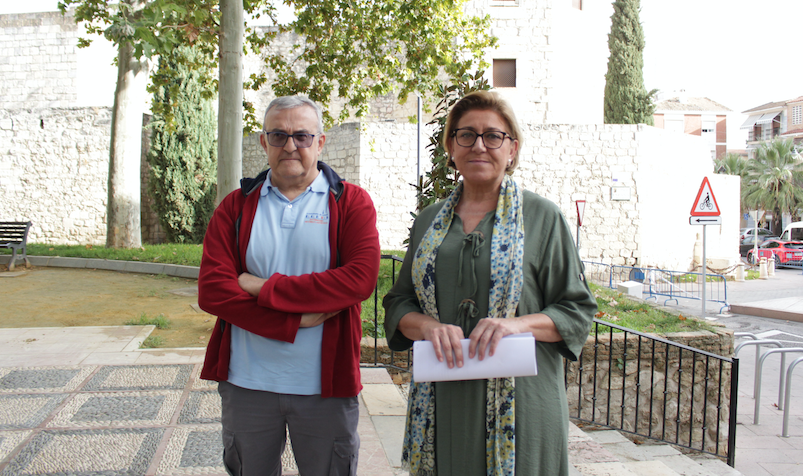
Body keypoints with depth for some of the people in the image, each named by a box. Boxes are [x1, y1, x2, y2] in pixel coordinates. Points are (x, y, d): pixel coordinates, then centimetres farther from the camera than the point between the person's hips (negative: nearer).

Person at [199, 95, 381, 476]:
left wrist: (266, 288, -16)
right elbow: (211, 290, -7)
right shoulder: (235, 206, 4)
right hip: (246, 383, 2)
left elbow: (360, 279, -17)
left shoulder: (351, 202, -1)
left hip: (325, 385, -1)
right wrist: (296, 320, -18)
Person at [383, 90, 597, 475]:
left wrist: (519, 323, -18)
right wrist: (428, 326, -11)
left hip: (518, 404, -3)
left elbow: (578, 309, -1)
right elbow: (398, 303, 11)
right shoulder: (430, 221, 11)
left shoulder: (542, 217, 0)